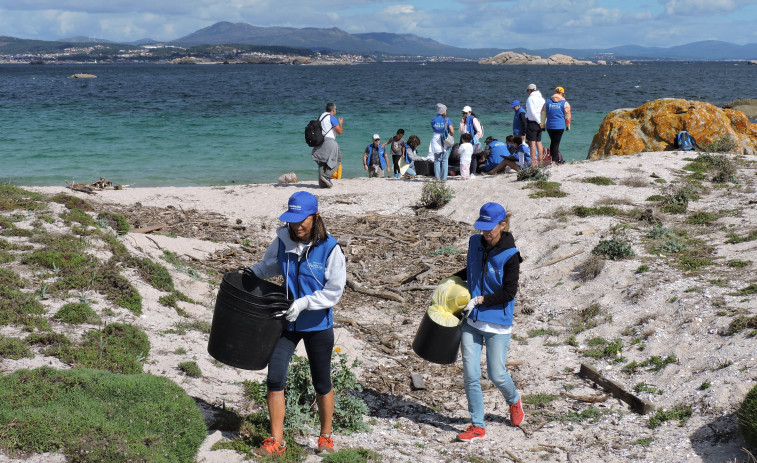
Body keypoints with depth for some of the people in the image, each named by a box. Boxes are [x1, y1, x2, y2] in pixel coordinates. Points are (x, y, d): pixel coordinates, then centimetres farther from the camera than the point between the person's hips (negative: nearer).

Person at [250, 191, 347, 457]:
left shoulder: (329, 248, -16)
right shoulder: (282, 240, -5)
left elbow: (334, 290, -15)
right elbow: (268, 266, 16)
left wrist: (303, 303, -23)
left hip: (317, 325, -3)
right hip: (286, 322, 3)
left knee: (322, 384, 11)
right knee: (275, 378, -2)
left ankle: (325, 438, 30)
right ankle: (276, 441, 9)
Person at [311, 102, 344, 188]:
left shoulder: (320, 117, 18)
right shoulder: (332, 117, -7)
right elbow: (339, 131, -11)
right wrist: (340, 123, 9)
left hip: (320, 142, 8)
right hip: (329, 141, -8)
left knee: (322, 162, 10)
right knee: (337, 159, 2)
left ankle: (322, 183, 7)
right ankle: (326, 175, -13)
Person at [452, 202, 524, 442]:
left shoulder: (509, 255, -14)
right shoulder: (475, 243, 3)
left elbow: (509, 292, -13)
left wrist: (479, 300, -17)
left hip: (497, 323, -4)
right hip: (471, 320, 5)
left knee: (496, 375, 3)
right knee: (470, 375, 1)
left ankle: (514, 400, 38)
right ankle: (477, 426, 13)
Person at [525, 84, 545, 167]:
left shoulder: (530, 98, -10)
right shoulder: (541, 98, 12)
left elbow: (532, 112, -17)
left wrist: (539, 122, -12)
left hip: (532, 122, -7)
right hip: (539, 123, 7)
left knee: (532, 142, -7)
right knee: (538, 142, 12)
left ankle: (533, 162, -10)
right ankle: (540, 161, 13)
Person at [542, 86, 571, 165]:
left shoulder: (547, 101, 7)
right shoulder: (565, 103, -2)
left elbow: (543, 113, 9)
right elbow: (567, 115, 0)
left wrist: (543, 124, 17)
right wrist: (568, 125, 12)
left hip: (549, 126, 3)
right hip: (560, 126, -3)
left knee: (552, 142, 14)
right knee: (556, 143, 0)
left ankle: (558, 158, 16)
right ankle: (554, 161, -2)